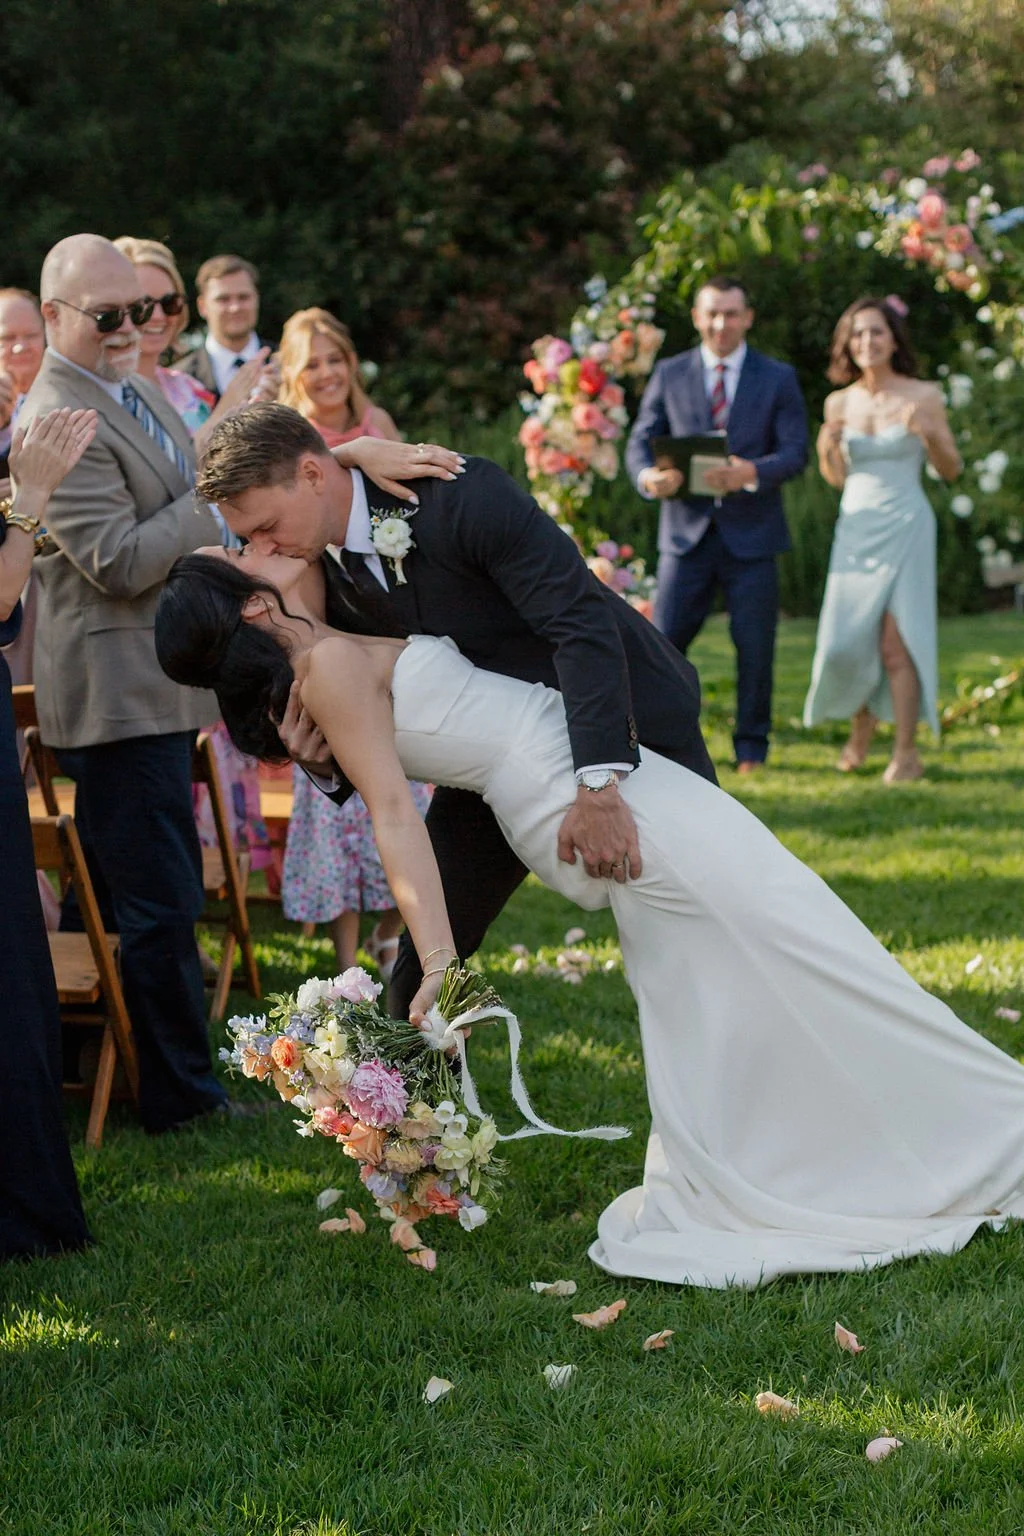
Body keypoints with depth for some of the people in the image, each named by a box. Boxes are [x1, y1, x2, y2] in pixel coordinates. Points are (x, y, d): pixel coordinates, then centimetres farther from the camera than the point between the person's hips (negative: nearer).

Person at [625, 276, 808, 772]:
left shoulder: (778, 379, 6)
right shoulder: (669, 374, 9)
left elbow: (795, 451, -3)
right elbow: (640, 441, 5)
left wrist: (752, 473, -24)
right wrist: (648, 477, -20)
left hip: (751, 533, 0)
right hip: (687, 531, 1)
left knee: (755, 648, 2)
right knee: (663, 642, -3)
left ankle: (751, 749, 14)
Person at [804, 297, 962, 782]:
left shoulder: (924, 396, -3)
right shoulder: (839, 402, 7)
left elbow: (951, 470, 1)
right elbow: (837, 478, 13)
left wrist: (929, 435, -17)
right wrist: (826, 449, -7)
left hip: (905, 527, -4)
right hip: (855, 526, 4)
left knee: (895, 640, -9)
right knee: (846, 638, 2)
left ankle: (907, 753, 0)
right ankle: (862, 721, 31)